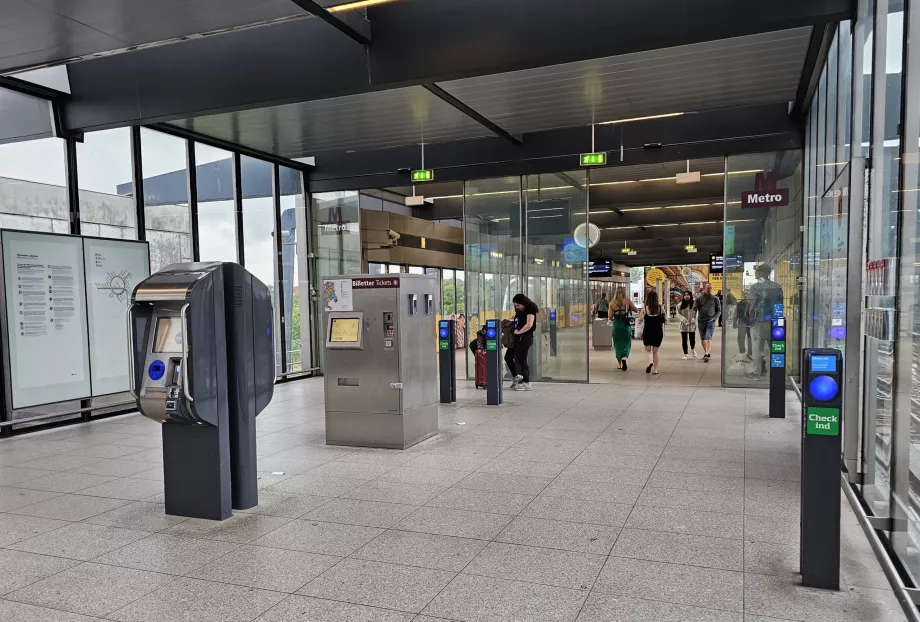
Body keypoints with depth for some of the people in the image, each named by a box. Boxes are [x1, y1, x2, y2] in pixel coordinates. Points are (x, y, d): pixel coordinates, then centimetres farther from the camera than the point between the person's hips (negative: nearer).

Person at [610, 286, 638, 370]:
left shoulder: (612, 302, -2)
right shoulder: (627, 301, -6)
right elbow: (636, 310, 3)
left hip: (616, 325, 1)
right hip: (626, 325, -1)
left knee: (617, 344, 14)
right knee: (627, 343, 11)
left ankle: (619, 364, 20)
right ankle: (624, 358, -15)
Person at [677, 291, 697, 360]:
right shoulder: (681, 304, 4)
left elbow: (697, 313, -1)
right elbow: (678, 314, 4)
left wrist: (694, 318, -18)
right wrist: (683, 319, -10)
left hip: (692, 325, -1)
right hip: (683, 325, 1)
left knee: (692, 339, 2)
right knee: (684, 340, 3)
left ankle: (693, 350, 34)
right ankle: (686, 354, 16)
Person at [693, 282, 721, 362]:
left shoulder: (715, 299, 8)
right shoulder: (699, 299, 7)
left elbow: (719, 310, 11)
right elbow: (694, 309, 3)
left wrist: (714, 318, -6)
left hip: (711, 321, -2)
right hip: (701, 321, 2)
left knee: (709, 338, -16)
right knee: (703, 339, 9)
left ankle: (706, 354, -27)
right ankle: (706, 353, 24)